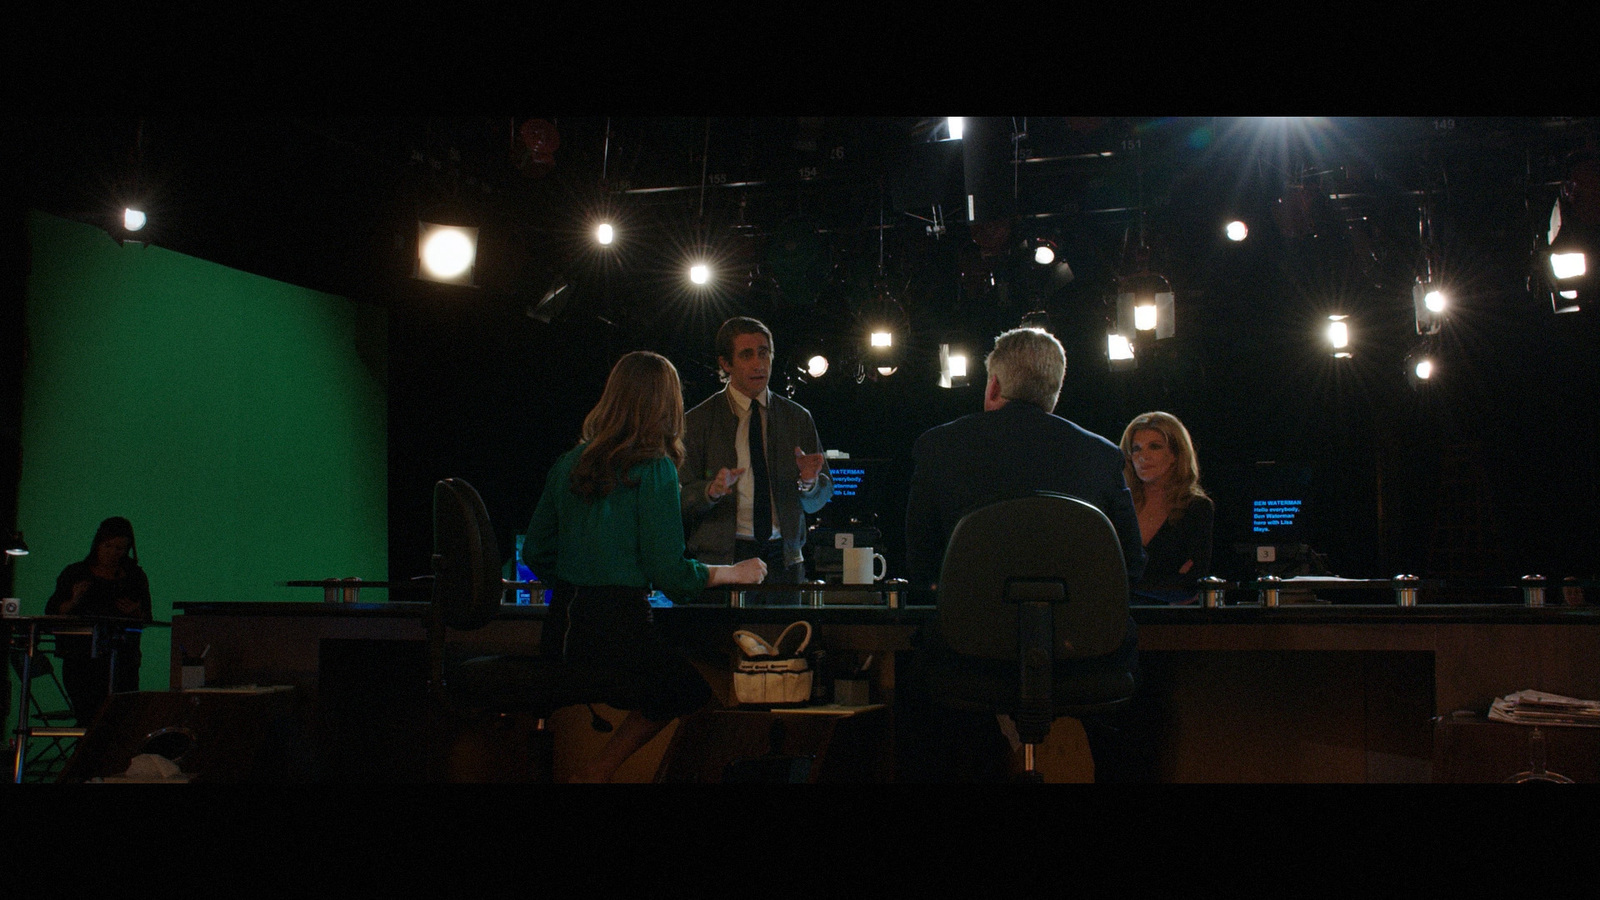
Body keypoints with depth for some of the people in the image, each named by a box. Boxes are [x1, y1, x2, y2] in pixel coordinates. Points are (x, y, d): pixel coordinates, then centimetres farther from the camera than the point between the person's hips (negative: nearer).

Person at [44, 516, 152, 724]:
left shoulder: (135, 577, 14)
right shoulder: (74, 573, 12)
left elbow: (146, 623, 14)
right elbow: (51, 614, 8)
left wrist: (136, 613, -7)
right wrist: (74, 601, -9)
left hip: (121, 658, 0)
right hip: (79, 658, 0)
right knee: (88, 719, -11)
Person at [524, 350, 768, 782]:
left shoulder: (569, 462, 10)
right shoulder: (654, 468, -10)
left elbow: (536, 555, 16)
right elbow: (671, 575, -10)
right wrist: (736, 572, 5)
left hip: (561, 628, 7)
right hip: (617, 626, -7)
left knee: (674, 685, 22)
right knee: (698, 698, 10)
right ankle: (597, 772, 4)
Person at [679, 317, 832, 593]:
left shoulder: (798, 417, 10)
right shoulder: (697, 421, 3)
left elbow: (817, 502, 9)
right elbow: (681, 498, -2)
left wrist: (809, 482, -12)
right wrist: (711, 490, -21)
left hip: (785, 558, 2)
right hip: (722, 558, -2)